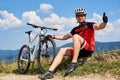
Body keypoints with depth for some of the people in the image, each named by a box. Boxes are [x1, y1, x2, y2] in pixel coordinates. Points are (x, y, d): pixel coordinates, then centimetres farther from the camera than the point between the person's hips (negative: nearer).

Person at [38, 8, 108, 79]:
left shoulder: (89, 25, 3)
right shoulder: (76, 29, 19)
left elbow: (99, 26, -16)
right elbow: (65, 37, 23)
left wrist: (104, 22, -39)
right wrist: (53, 37, 14)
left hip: (88, 49, -6)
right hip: (80, 50, 6)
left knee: (76, 36, -28)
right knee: (62, 50, -11)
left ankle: (74, 63, -30)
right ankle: (50, 72, -19)